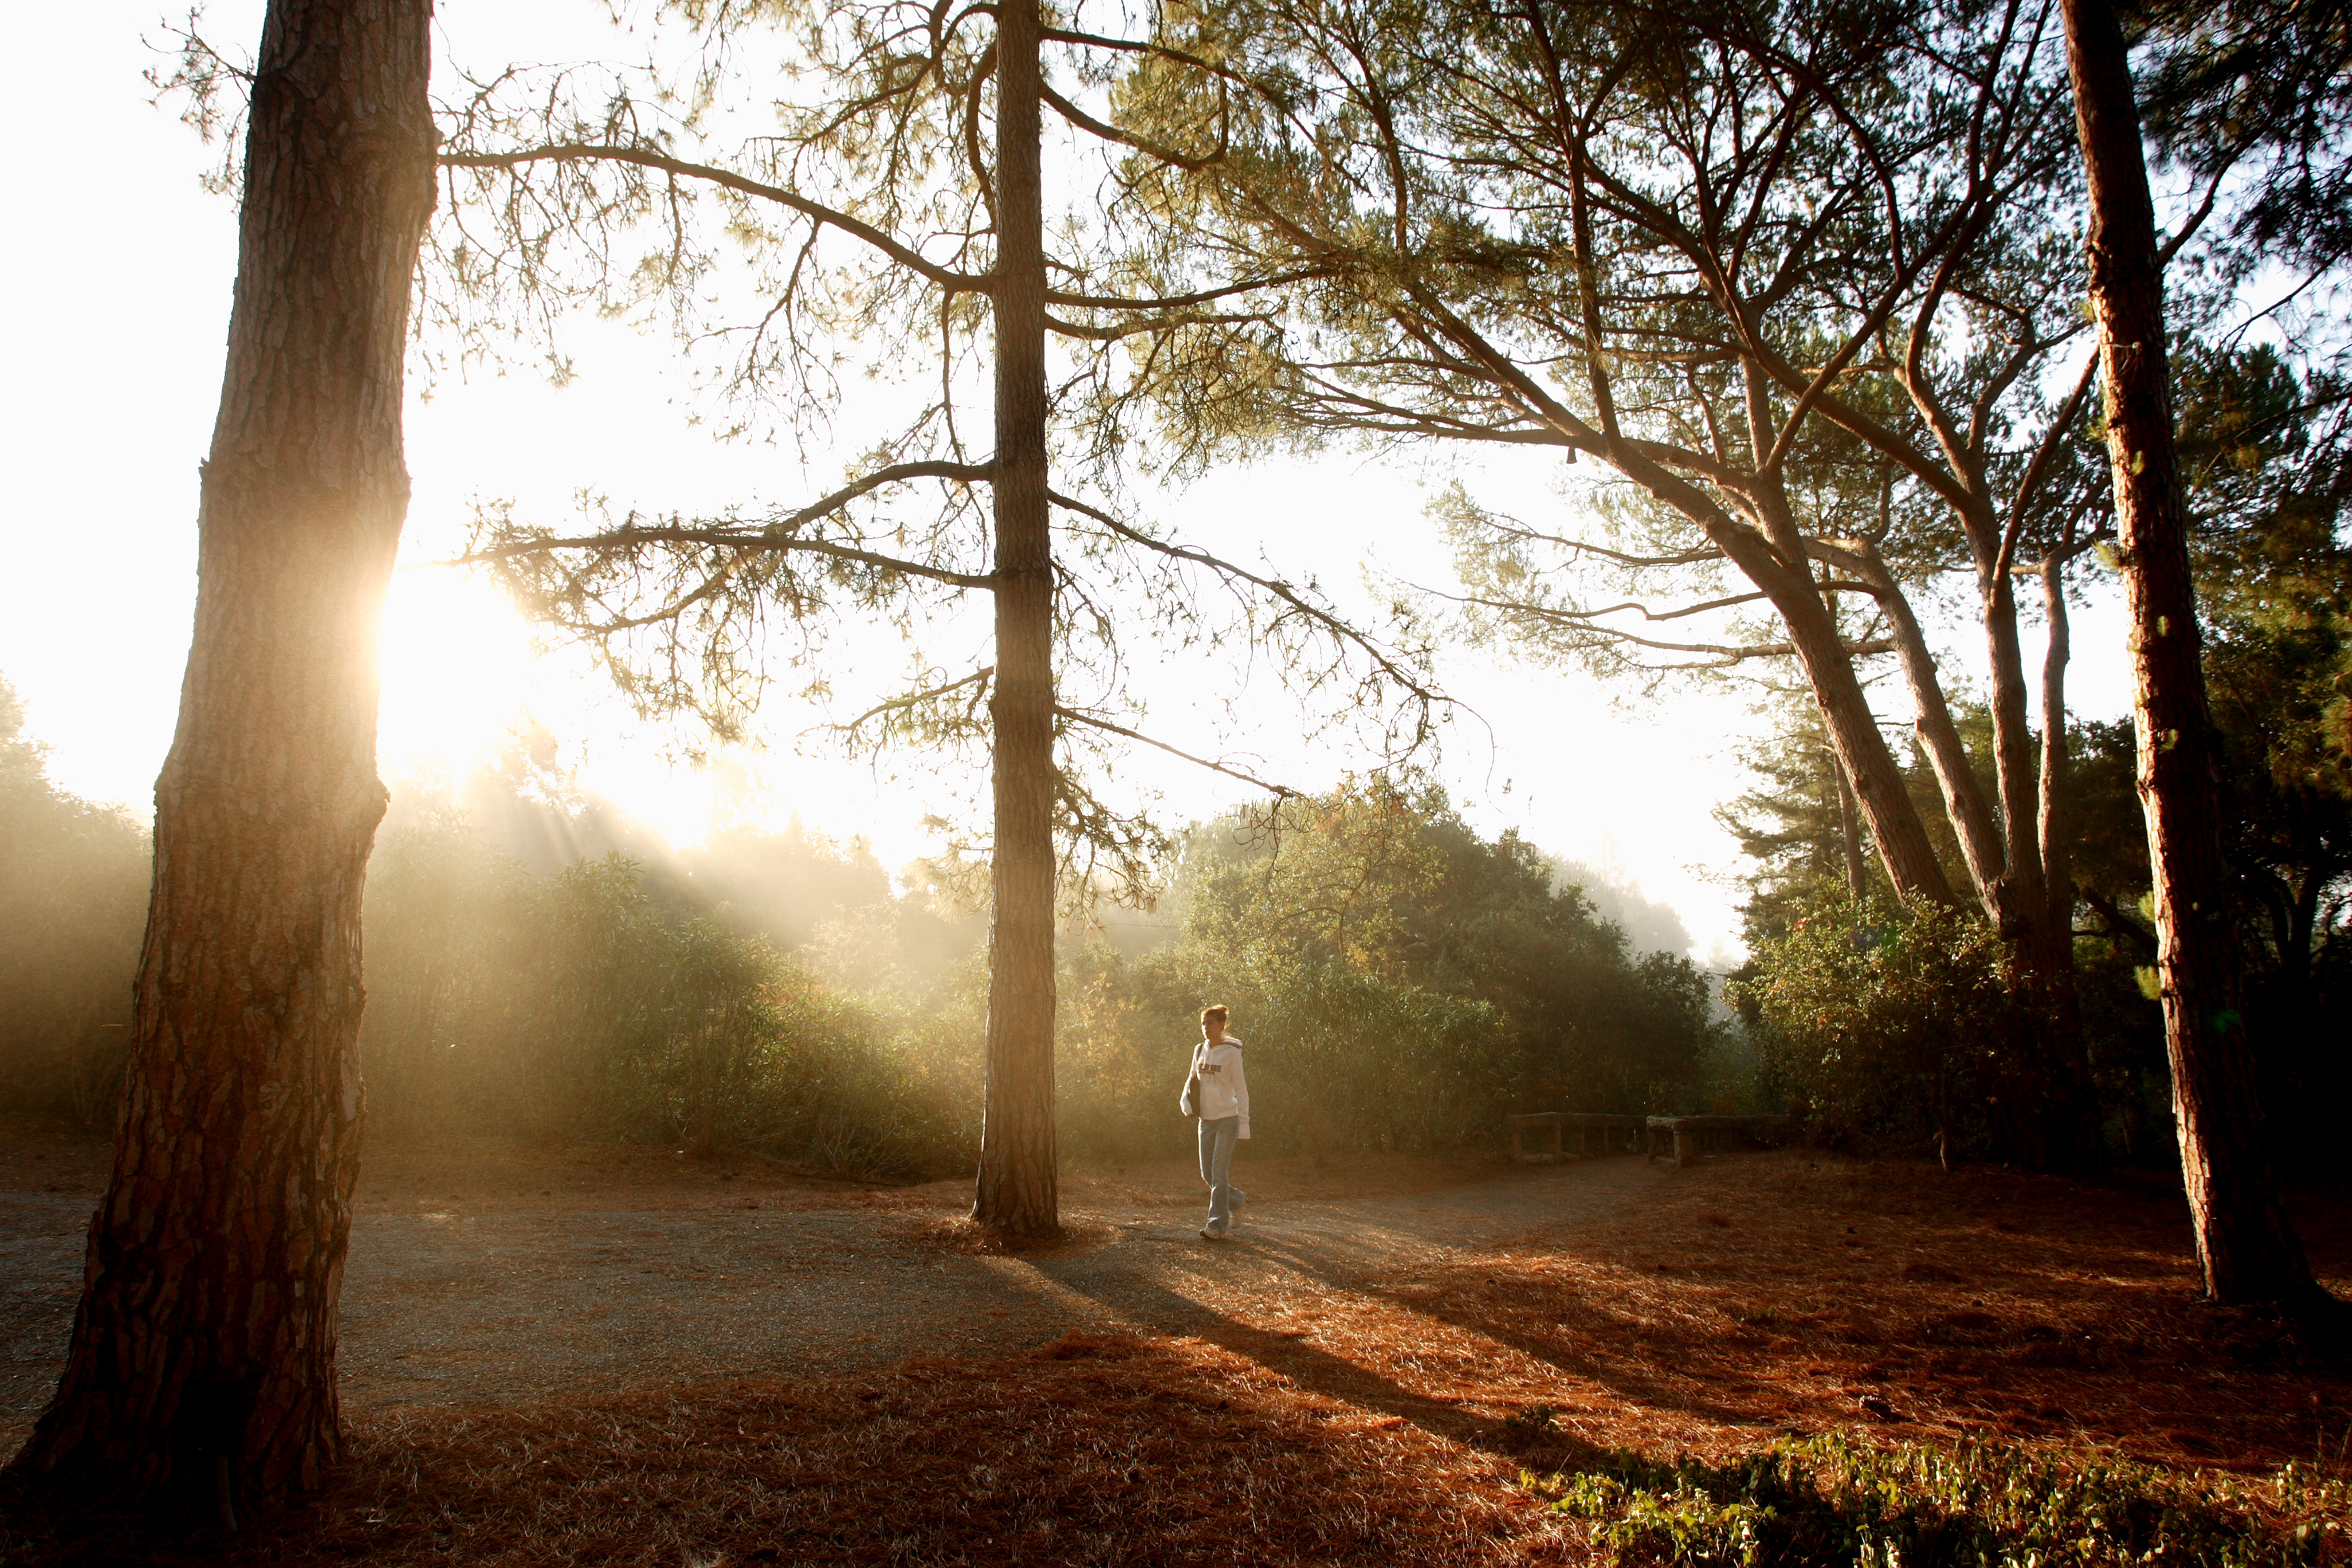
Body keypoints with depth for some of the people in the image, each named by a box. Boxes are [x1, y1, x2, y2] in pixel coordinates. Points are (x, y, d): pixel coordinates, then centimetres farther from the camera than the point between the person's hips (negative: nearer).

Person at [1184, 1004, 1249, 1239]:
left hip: (1227, 1118, -6)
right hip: (1206, 1120, 6)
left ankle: (1217, 1225, -3)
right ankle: (1237, 1199, 33)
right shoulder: (1199, 1050, 7)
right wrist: (1186, 1099, -1)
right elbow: (1193, 1079, 19)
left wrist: (1244, 1123, -12)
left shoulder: (1231, 1053, -10)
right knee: (1207, 1173, 8)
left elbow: (1241, 1089, -8)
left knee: (1219, 1172, -8)